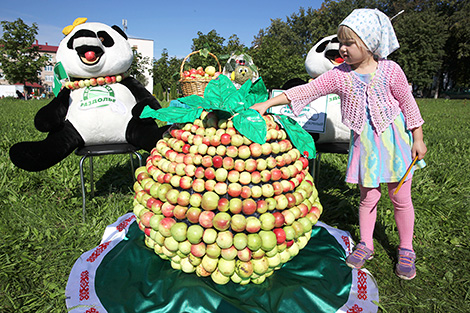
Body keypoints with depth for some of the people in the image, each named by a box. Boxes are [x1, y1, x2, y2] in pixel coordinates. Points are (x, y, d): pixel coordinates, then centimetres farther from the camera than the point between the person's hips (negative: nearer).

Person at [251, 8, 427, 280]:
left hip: (395, 138, 0)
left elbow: (408, 104, 0)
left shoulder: (390, 69, -7)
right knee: (368, 196, 6)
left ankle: (406, 250, 27)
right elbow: (306, 91, -13)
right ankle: (366, 245, 26)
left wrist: (418, 139, 1)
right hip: (364, 142, 1)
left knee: (401, 198, 7)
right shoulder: (339, 75, -6)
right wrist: (267, 103, -20)